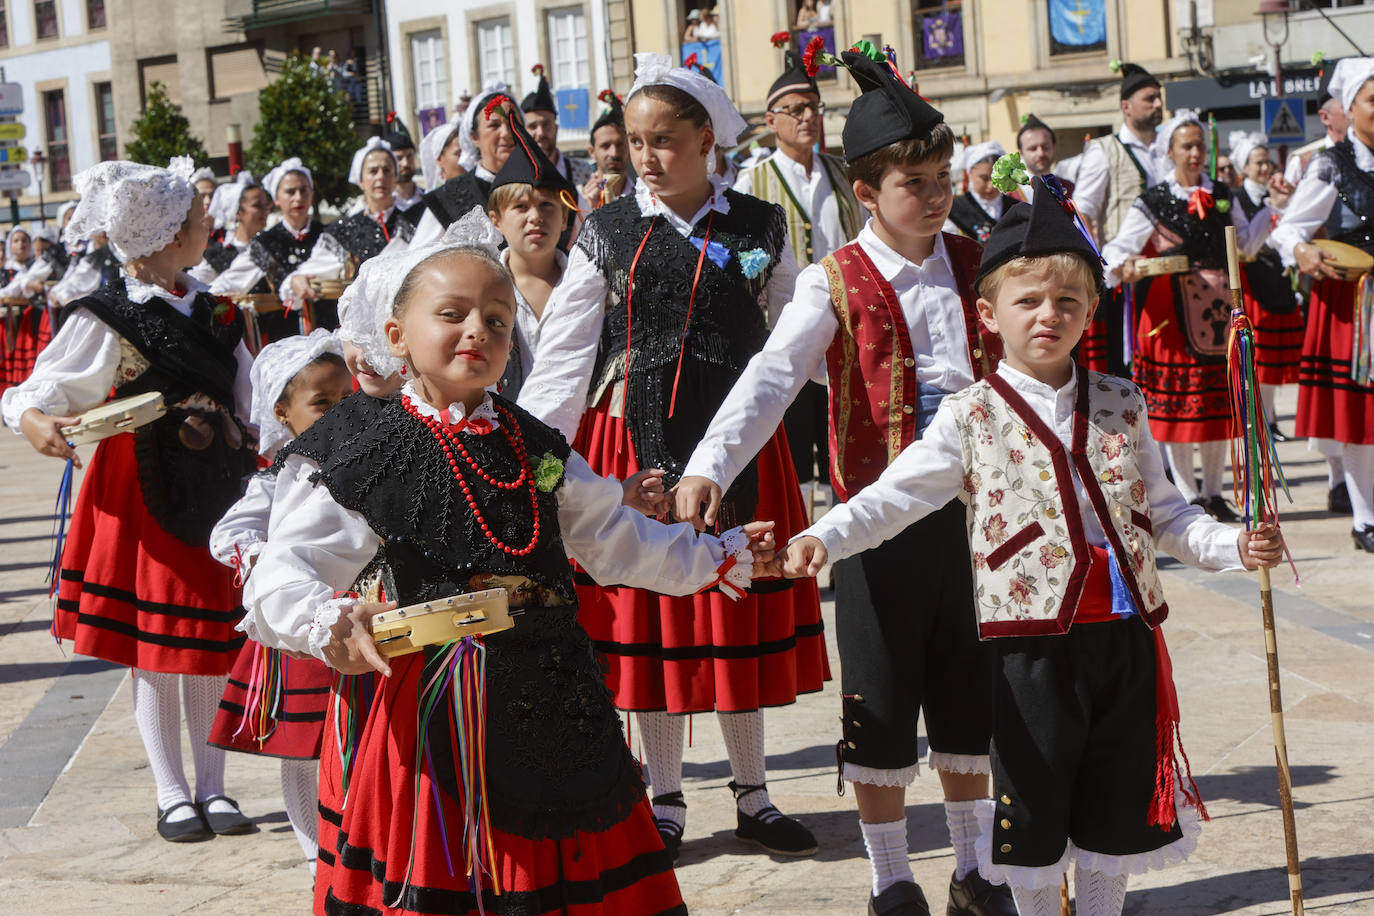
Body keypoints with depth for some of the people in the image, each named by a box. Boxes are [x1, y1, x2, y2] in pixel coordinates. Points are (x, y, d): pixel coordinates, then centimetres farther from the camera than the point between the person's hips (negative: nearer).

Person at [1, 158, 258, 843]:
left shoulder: (214, 311, 10)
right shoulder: (107, 321, -9)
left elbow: (244, 395, 17)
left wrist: (251, 448, 7)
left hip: (212, 490, 5)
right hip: (141, 496, -5)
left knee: (210, 641, 8)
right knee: (151, 646, 2)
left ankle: (212, 787, 17)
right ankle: (171, 794, 12)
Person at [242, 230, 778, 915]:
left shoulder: (538, 448, 14)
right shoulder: (362, 462, -3)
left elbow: (618, 542, 26)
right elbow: (281, 577, -9)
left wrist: (720, 556, 30)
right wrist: (331, 625, -29)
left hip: (557, 701, 5)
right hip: (439, 706, -5)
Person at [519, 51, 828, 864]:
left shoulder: (760, 228, 3)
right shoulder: (609, 232, 1)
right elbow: (564, 356, -3)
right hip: (633, 441, 0)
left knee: (736, 614, 8)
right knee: (647, 615, 6)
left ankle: (753, 795, 23)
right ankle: (667, 803, 19)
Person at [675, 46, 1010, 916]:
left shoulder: (977, 264, 5)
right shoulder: (835, 284, -7)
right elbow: (769, 379, -21)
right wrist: (709, 466, -36)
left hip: (974, 508, 4)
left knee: (969, 695, 14)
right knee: (880, 706, 4)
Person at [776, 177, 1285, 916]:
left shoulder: (1120, 405, 7)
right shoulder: (972, 417, -4)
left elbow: (1163, 510, 12)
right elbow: (894, 495, -11)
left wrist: (1232, 546, -2)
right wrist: (823, 538, -27)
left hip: (1125, 633, 3)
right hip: (1033, 641, -3)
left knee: (1114, 807, 14)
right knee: (1034, 807, 8)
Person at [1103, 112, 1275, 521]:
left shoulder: (1223, 196, 11)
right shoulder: (1152, 202, -2)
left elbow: (1245, 245, 12)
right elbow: (1117, 249, -7)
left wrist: (1271, 208, 4)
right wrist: (1123, 267, -29)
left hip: (1218, 309, 4)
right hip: (1171, 307, -4)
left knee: (1218, 402, 6)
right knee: (1176, 404, -1)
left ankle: (1213, 491, 17)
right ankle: (1187, 495, 10)